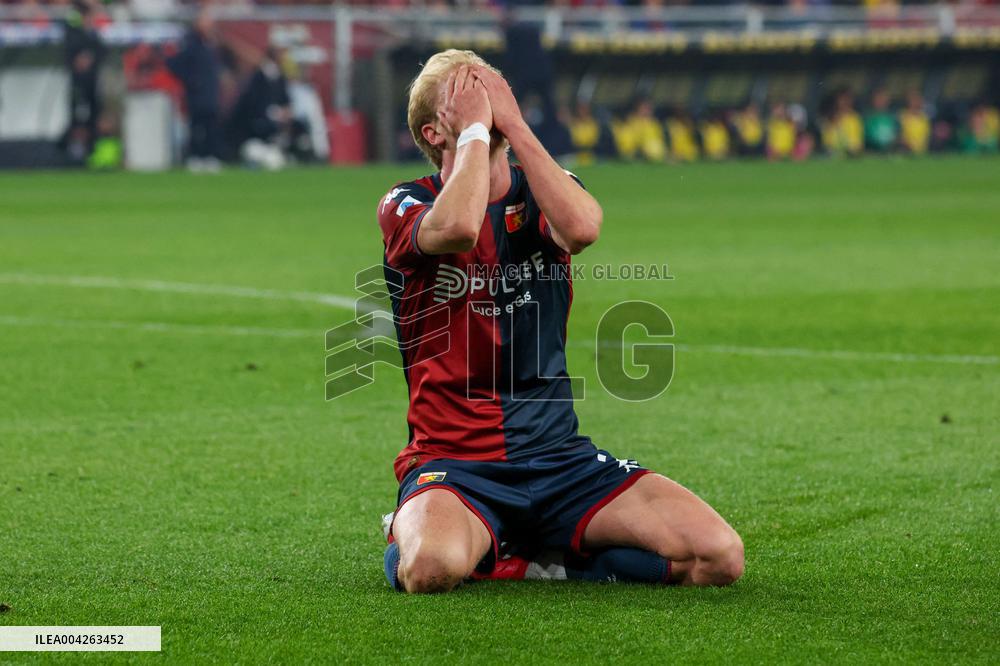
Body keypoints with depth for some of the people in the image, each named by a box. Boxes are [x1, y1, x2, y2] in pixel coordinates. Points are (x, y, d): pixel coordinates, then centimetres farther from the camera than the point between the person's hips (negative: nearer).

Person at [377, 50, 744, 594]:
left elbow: (581, 227, -18)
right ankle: (416, 534, 0)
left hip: (558, 456, 4)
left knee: (719, 557, -15)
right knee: (433, 568, -39)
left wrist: (514, 123, -13)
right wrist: (477, 127, -13)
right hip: (455, 462, -4)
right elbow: (457, 228, -27)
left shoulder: (540, 196, 9)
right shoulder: (407, 206, 0)